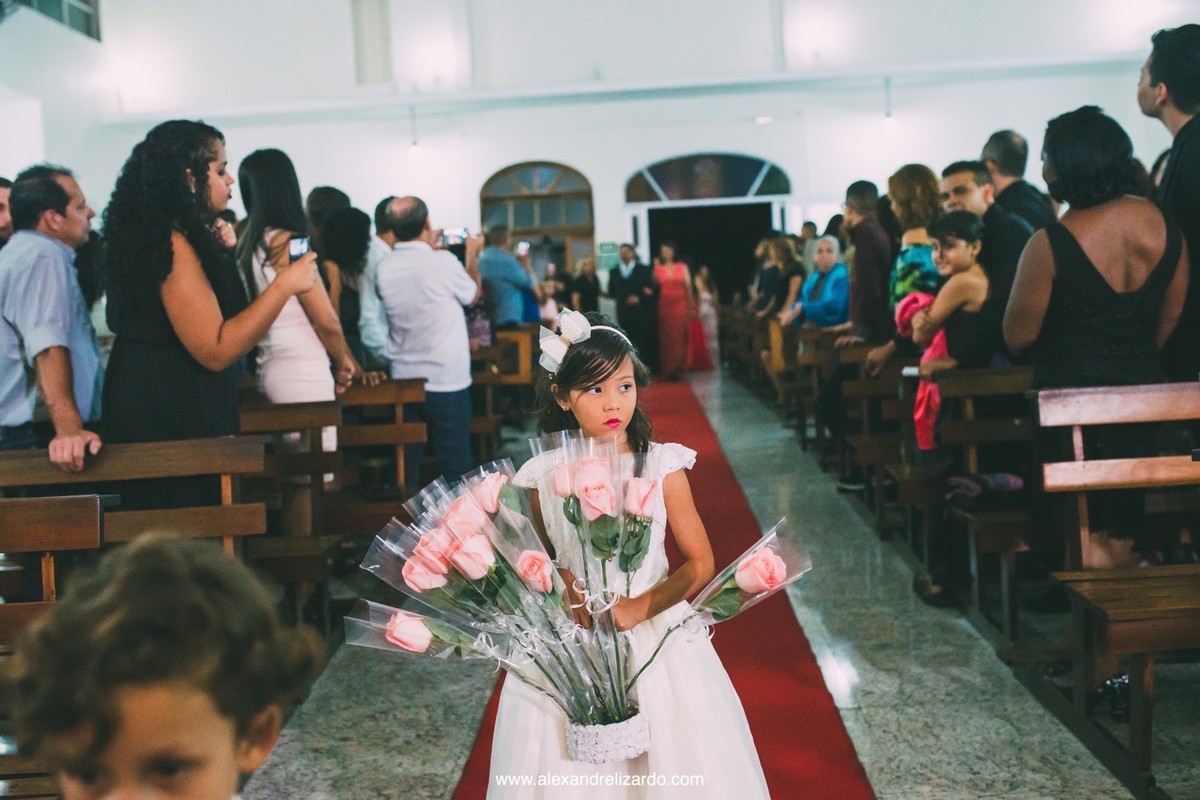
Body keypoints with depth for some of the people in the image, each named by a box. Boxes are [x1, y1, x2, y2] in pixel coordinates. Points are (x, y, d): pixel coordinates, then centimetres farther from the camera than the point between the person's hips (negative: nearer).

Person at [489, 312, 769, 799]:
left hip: (656, 638, -1)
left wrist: (637, 608, -18)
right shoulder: (544, 475, -5)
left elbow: (700, 564, -7)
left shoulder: (660, 466, -9)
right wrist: (565, 586, -13)